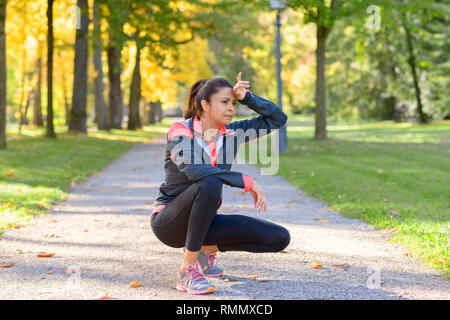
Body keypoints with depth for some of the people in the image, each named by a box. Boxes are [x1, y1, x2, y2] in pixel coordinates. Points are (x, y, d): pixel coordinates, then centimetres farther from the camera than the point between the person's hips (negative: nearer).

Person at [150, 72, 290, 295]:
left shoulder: (232, 133, 1)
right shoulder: (180, 131, -15)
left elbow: (278, 118, 5)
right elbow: (192, 170, -34)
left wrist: (246, 97, -10)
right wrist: (248, 182, -34)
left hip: (204, 220, 6)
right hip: (168, 222, -6)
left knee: (279, 238, -9)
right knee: (210, 183, -38)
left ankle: (206, 248, 8)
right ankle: (188, 270, -28)